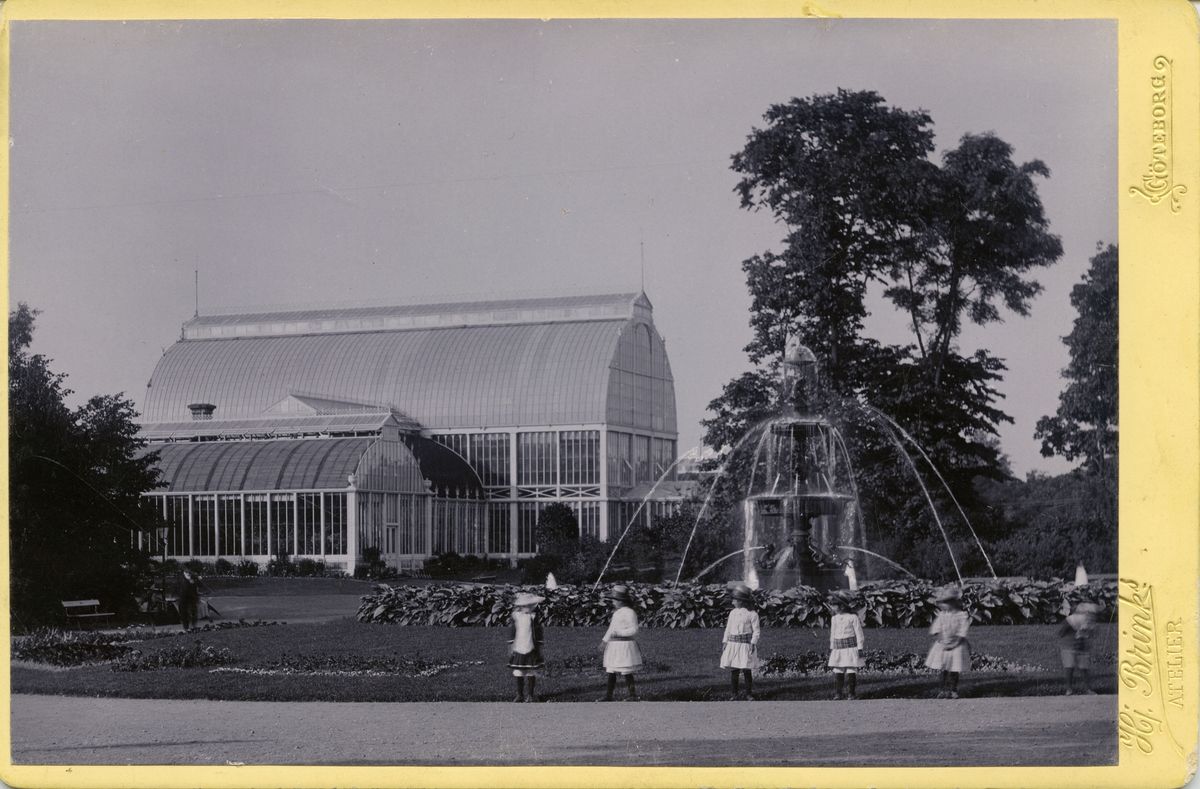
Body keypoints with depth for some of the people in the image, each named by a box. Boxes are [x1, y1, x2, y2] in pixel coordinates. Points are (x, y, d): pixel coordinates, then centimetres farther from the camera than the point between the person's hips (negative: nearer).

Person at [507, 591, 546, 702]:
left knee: (531, 674, 3)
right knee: (518, 674, 6)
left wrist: (539, 647, 1)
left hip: (531, 649, -2)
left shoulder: (533, 616, -4)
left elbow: (538, 631, 1)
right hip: (518, 649, 2)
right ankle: (520, 695, 17)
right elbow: (513, 631, 10)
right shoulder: (516, 615, 2)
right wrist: (511, 645, 8)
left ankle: (531, 695, 13)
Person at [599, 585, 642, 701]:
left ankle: (632, 696, 5)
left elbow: (634, 630, -17)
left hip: (624, 645, -9)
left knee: (627, 673, -3)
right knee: (611, 672, 8)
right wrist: (605, 640, 20)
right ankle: (608, 695, 12)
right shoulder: (616, 613, 16)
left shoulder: (629, 612, -13)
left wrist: (619, 633, -22)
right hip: (613, 646, 9)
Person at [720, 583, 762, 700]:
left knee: (747, 671, 0)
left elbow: (756, 631, -3)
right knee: (733, 670, 2)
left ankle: (749, 694, 10)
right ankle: (735, 694, 10)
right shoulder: (733, 613, 10)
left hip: (745, 645, -4)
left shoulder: (752, 614, -4)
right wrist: (725, 642, 8)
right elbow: (728, 629, 15)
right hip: (732, 644, 4)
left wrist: (753, 643, -13)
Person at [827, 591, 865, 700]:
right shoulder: (834, 618, 11)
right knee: (837, 671, -2)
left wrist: (860, 649, -6)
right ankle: (838, 693, 1)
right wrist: (831, 648, 18)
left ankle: (853, 693, 1)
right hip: (838, 648, 5)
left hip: (851, 647, -5)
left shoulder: (853, 617, -6)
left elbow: (859, 633, -4)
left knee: (851, 671, -5)